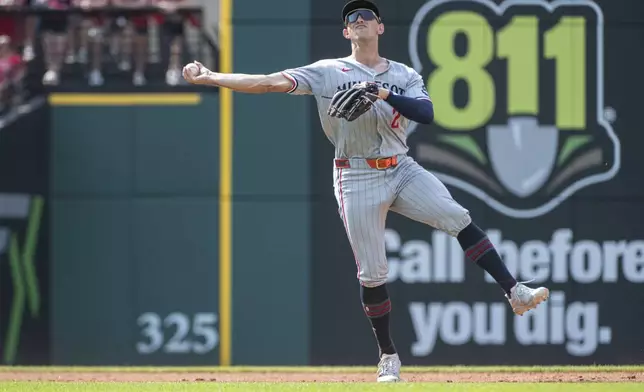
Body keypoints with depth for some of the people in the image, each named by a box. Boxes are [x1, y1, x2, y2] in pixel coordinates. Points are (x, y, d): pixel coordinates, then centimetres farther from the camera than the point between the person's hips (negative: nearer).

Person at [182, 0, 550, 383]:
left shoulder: (405, 76, 7)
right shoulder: (328, 72, 1)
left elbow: (427, 113, -11)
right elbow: (272, 82, -6)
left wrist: (383, 94, -25)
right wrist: (211, 78, -14)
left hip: (403, 170, 2)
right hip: (358, 179, -2)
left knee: (459, 220, -18)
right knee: (372, 272, 0)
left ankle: (515, 293, -17)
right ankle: (388, 356, 13)